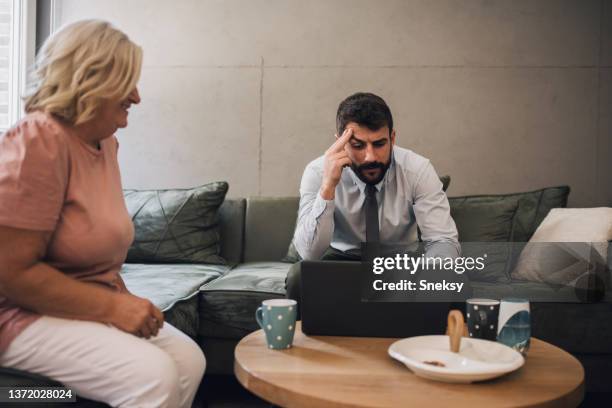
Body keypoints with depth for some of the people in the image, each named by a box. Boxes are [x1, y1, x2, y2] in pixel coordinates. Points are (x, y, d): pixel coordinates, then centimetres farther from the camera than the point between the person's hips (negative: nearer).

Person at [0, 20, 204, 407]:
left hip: (92, 305, 8)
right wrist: (113, 307, -22)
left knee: (189, 360, -5)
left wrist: (123, 301, -1)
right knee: (153, 376, -24)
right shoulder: (39, 143, -20)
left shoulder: (105, 141, 6)